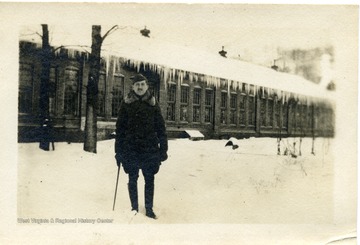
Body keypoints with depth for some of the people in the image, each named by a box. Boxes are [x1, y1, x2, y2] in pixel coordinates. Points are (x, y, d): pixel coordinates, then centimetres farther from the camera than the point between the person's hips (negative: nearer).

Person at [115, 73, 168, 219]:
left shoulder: (153, 104, 5)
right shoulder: (126, 104, 3)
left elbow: (161, 128, 6)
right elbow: (119, 128, 3)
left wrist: (163, 149, 1)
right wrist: (118, 150, -1)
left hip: (150, 148, 0)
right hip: (131, 148, 0)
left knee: (149, 180, 4)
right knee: (132, 179, 7)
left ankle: (149, 209, 16)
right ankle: (134, 208, 20)